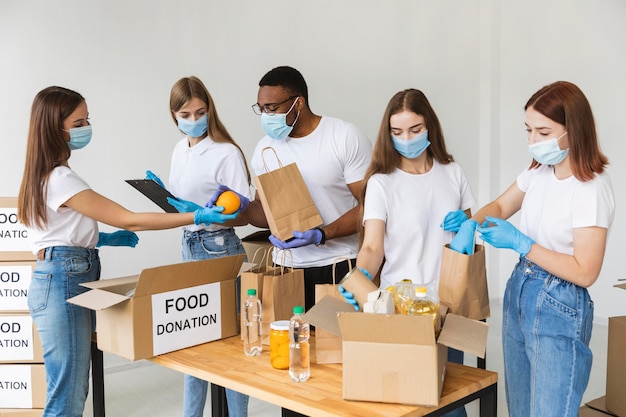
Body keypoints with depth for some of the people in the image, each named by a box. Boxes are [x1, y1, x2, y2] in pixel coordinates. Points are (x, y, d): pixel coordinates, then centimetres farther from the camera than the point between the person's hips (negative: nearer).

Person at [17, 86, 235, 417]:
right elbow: (129, 221, -21)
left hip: (64, 280, 10)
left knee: (74, 389, 15)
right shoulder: (60, 179, -19)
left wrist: (100, 238, 11)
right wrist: (198, 217, -21)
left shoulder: (46, 174, 11)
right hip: (63, 284, -10)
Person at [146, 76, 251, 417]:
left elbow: (241, 209, -17)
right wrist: (162, 192, -3)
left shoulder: (226, 153, -15)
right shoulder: (180, 149, 8)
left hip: (219, 247, -7)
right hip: (189, 244, 7)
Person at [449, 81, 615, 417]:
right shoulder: (539, 171, 2)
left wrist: (520, 243, -21)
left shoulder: (591, 188, -20)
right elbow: (500, 207, 17)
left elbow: (585, 272, -21)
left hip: (558, 309, -8)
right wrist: (470, 224, -4)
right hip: (518, 292, 8)